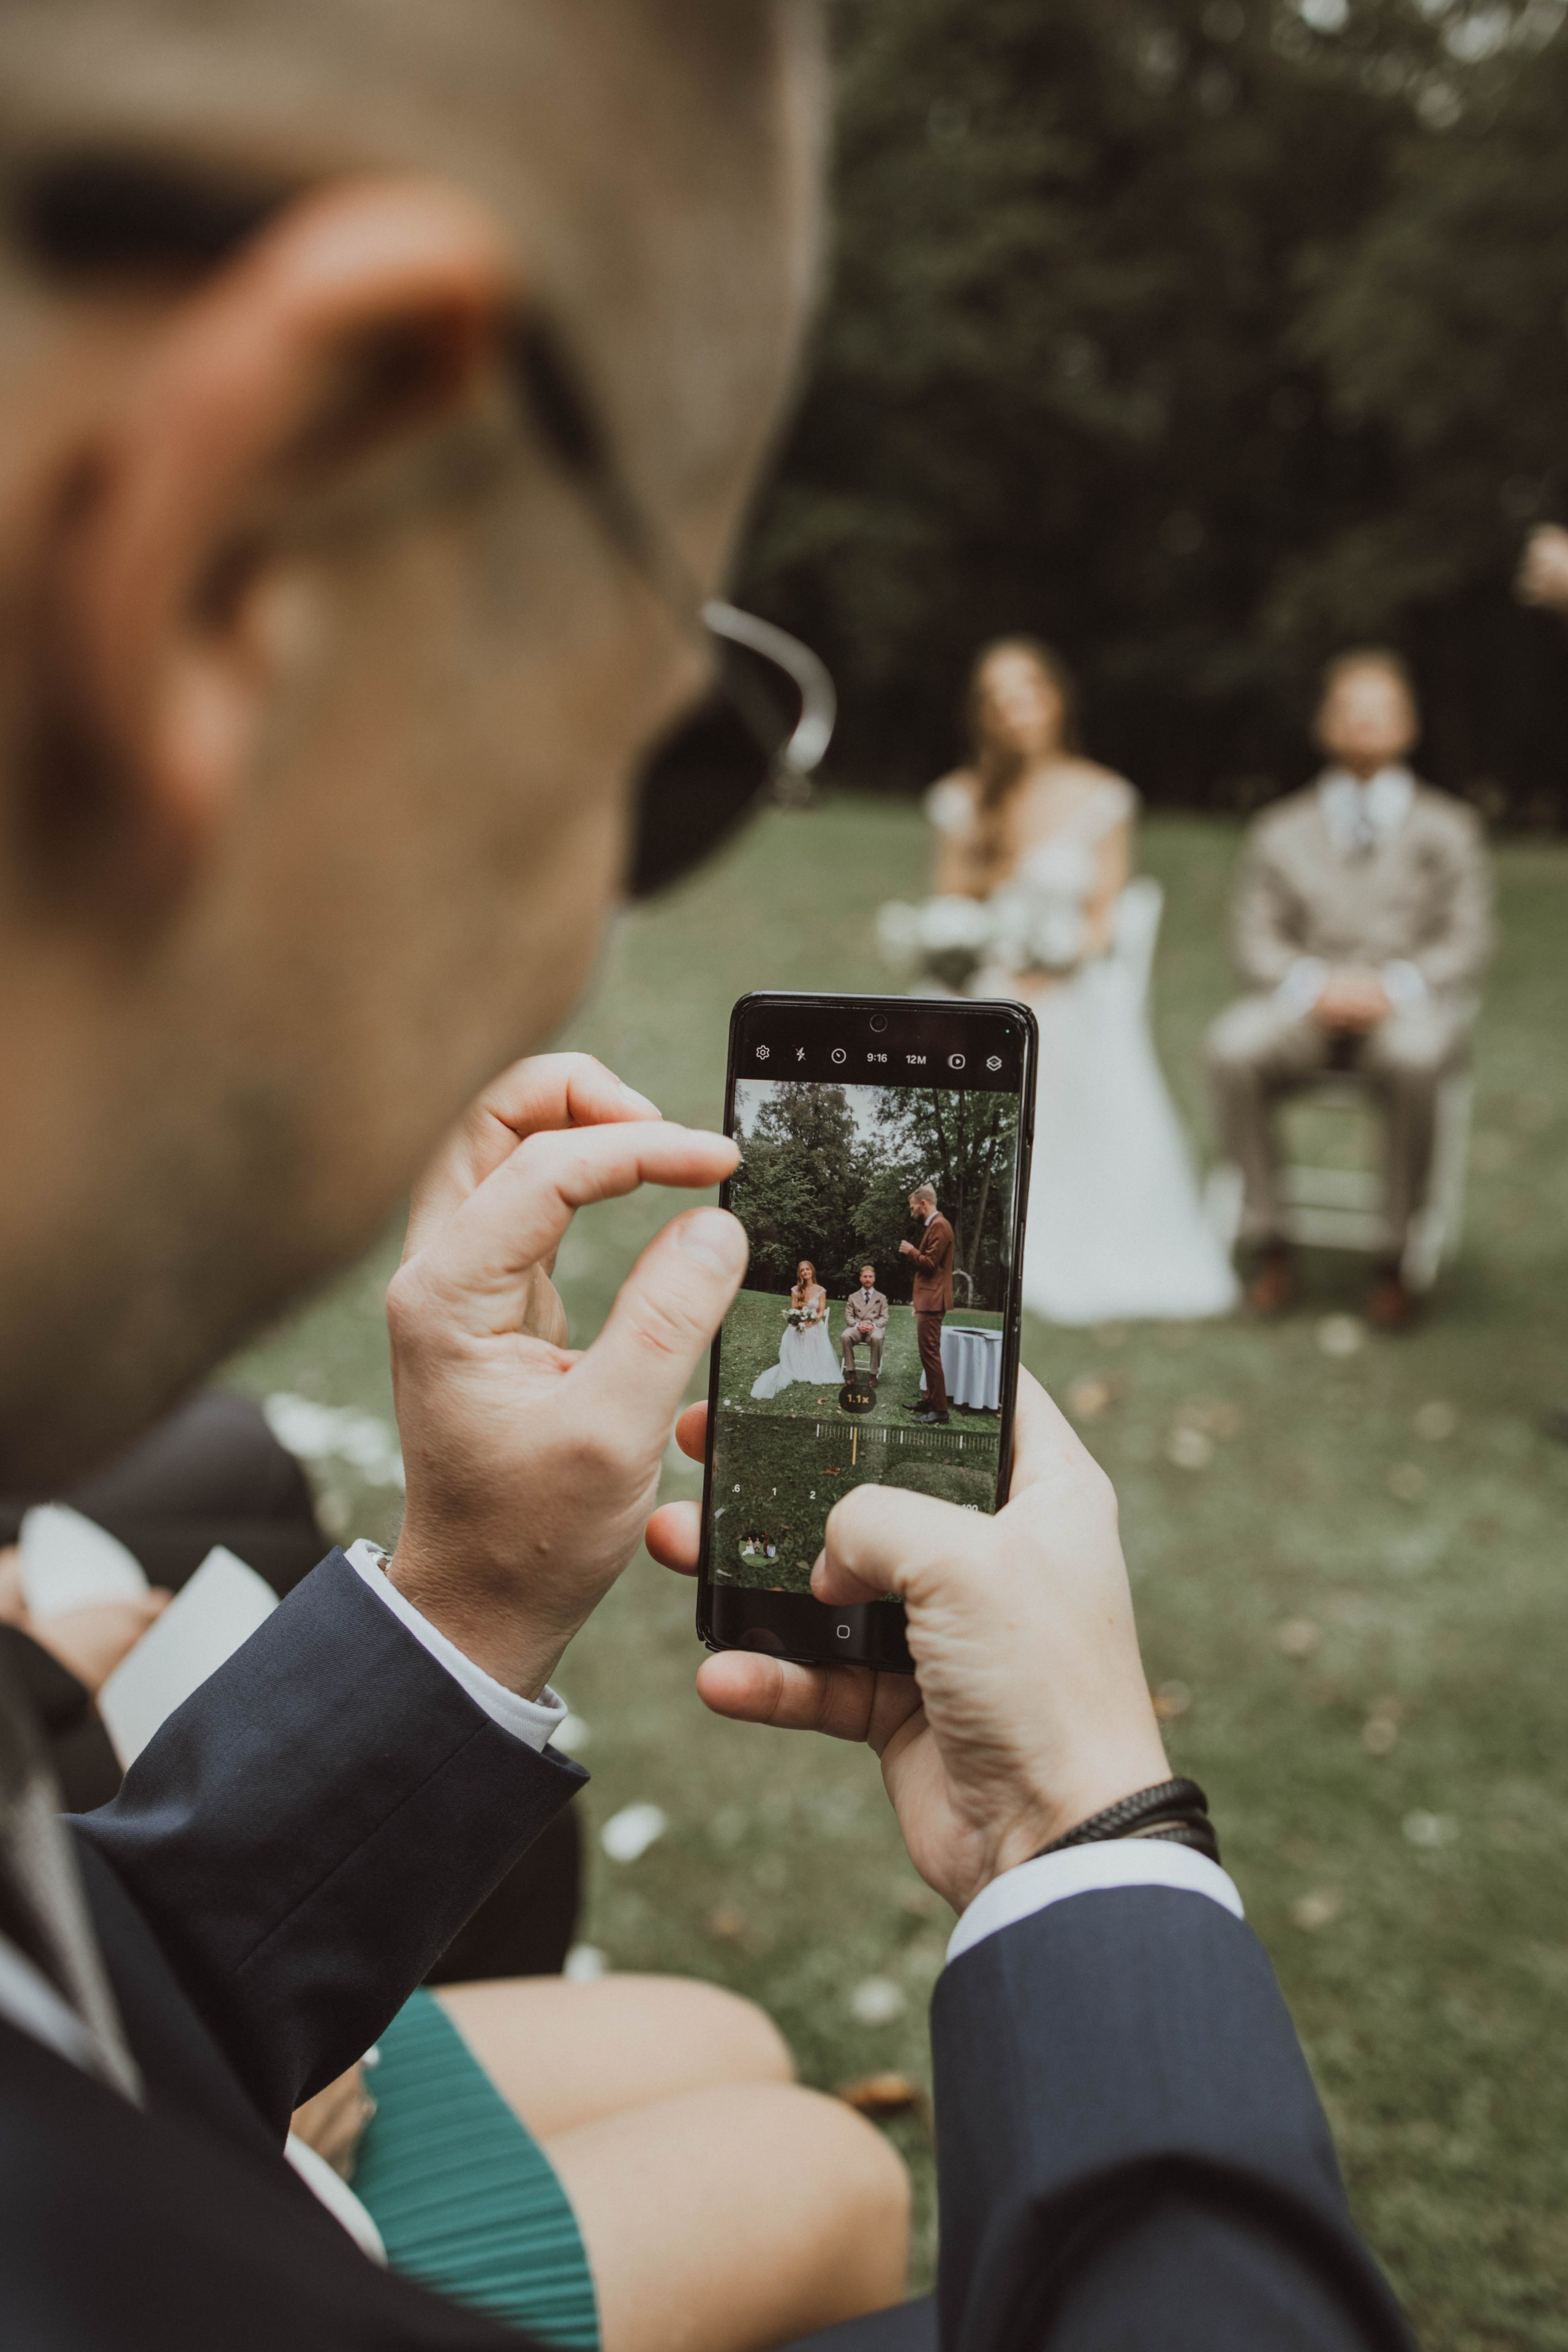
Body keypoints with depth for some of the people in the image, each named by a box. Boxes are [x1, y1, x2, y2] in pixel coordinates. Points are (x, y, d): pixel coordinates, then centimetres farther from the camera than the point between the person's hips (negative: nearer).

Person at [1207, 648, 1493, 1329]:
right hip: (1306, 1009, 1)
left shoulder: (1448, 826, 15)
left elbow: (1467, 942, 5)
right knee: (1232, 1047, -32)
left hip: (1408, 1006, -1)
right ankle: (1269, 1241, -20)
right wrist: (1315, 985, -14)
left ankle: (1394, 1256, -24)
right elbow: (1256, 941, 7)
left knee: (1414, 1056, -39)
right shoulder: (1280, 829, 17)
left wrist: (1397, 986, -16)